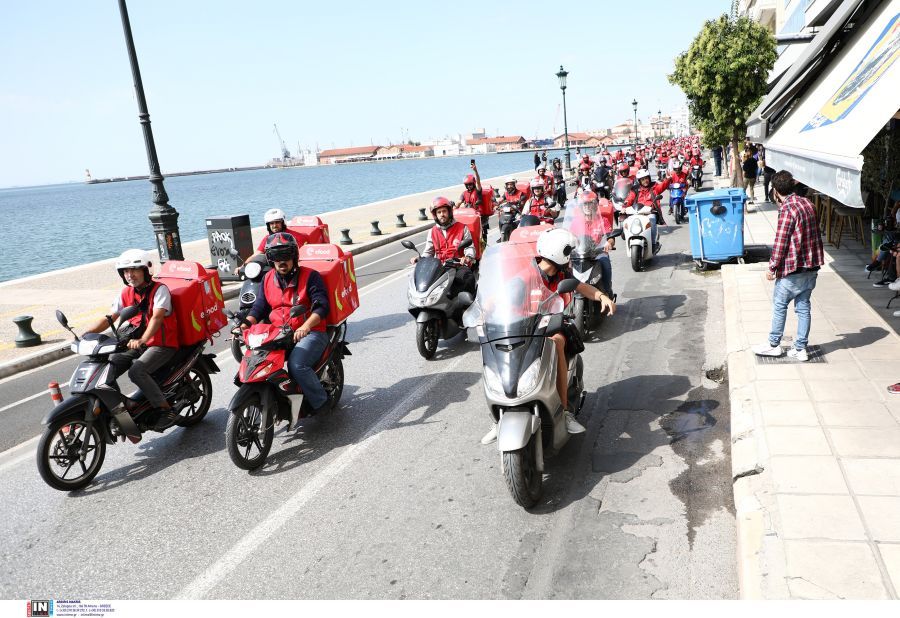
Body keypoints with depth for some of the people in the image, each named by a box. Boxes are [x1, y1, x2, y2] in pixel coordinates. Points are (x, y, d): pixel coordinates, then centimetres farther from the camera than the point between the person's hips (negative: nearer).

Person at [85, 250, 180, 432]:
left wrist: (142, 340, -43)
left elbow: (157, 317, -26)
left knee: (136, 370, -29)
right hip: (138, 343, 7)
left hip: (163, 344, -7)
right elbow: (109, 318, 8)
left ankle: (166, 410, -20)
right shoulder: (126, 293, 9)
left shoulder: (159, 289, -12)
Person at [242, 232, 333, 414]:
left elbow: (322, 306, -15)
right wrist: (245, 324, -8)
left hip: (311, 333, -6)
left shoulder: (310, 276, -4)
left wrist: (306, 326, -33)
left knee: (297, 364, -31)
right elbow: (259, 307, 13)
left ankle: (320, 401, -10)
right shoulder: (268, 279, 14)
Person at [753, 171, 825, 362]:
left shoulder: (786, 210, -18)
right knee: (803, 306, 11)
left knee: (779, 305, 7)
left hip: (793, 269, -8)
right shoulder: (807, 203, 7)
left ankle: (774, 345, 17)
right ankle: (800, 349, 16)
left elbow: (780, 243, -17)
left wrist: (772, 268, -9)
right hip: (811, 266, 8)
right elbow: (813, 234, 17)